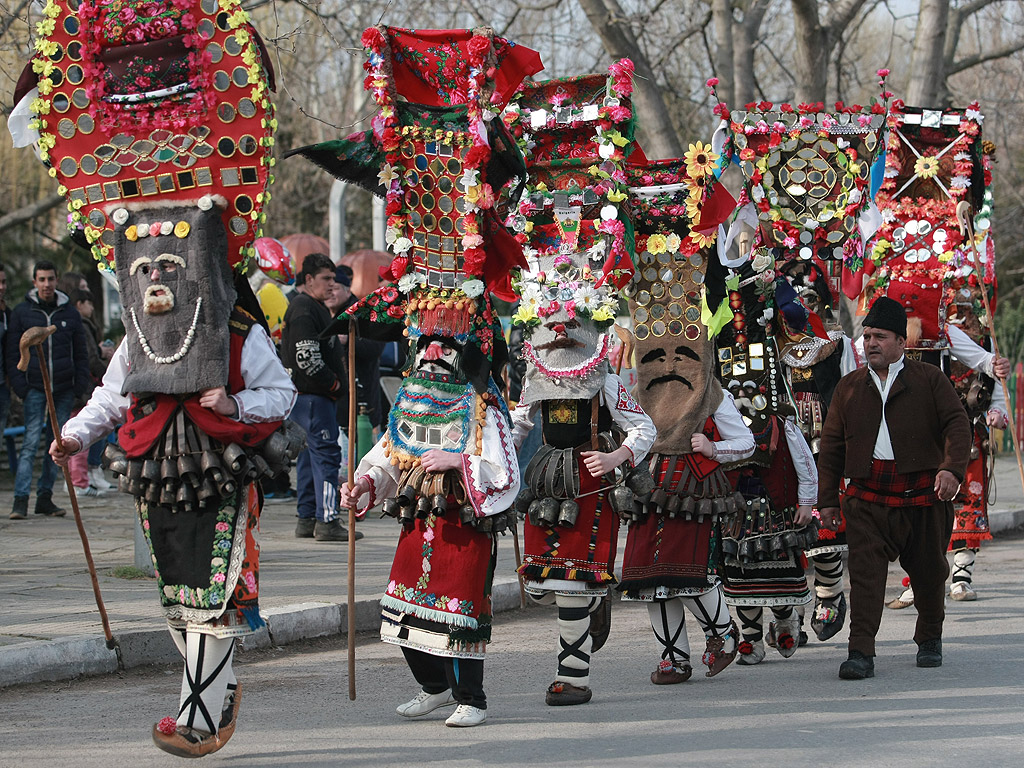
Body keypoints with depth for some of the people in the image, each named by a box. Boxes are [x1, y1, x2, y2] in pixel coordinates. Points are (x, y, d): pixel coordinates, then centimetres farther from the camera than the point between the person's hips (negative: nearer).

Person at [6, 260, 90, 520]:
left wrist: (80, 385, 4)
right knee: (31, 442, -11)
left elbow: (81, 352, 15)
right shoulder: (22, 312, 4)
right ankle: (20, 499, -13)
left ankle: (45, 496, 11)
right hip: (35, 388, -3)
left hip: (64, 390, 3)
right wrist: (19, 385, -5)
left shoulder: (69, 313, 10)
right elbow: (13, 353, 5)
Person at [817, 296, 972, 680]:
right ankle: (861, 654, -16)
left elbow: (957, 424, -3)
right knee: (865, 571, -13)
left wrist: (952, 467, -21)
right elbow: (831, 446, 15)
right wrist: (827, 499, 10)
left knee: (929, 572, 10)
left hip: (924, 493, -1)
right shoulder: (849, 386, 13)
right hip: (868, 497, 1)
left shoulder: (930, 379, 6)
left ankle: (929, 640, 33)